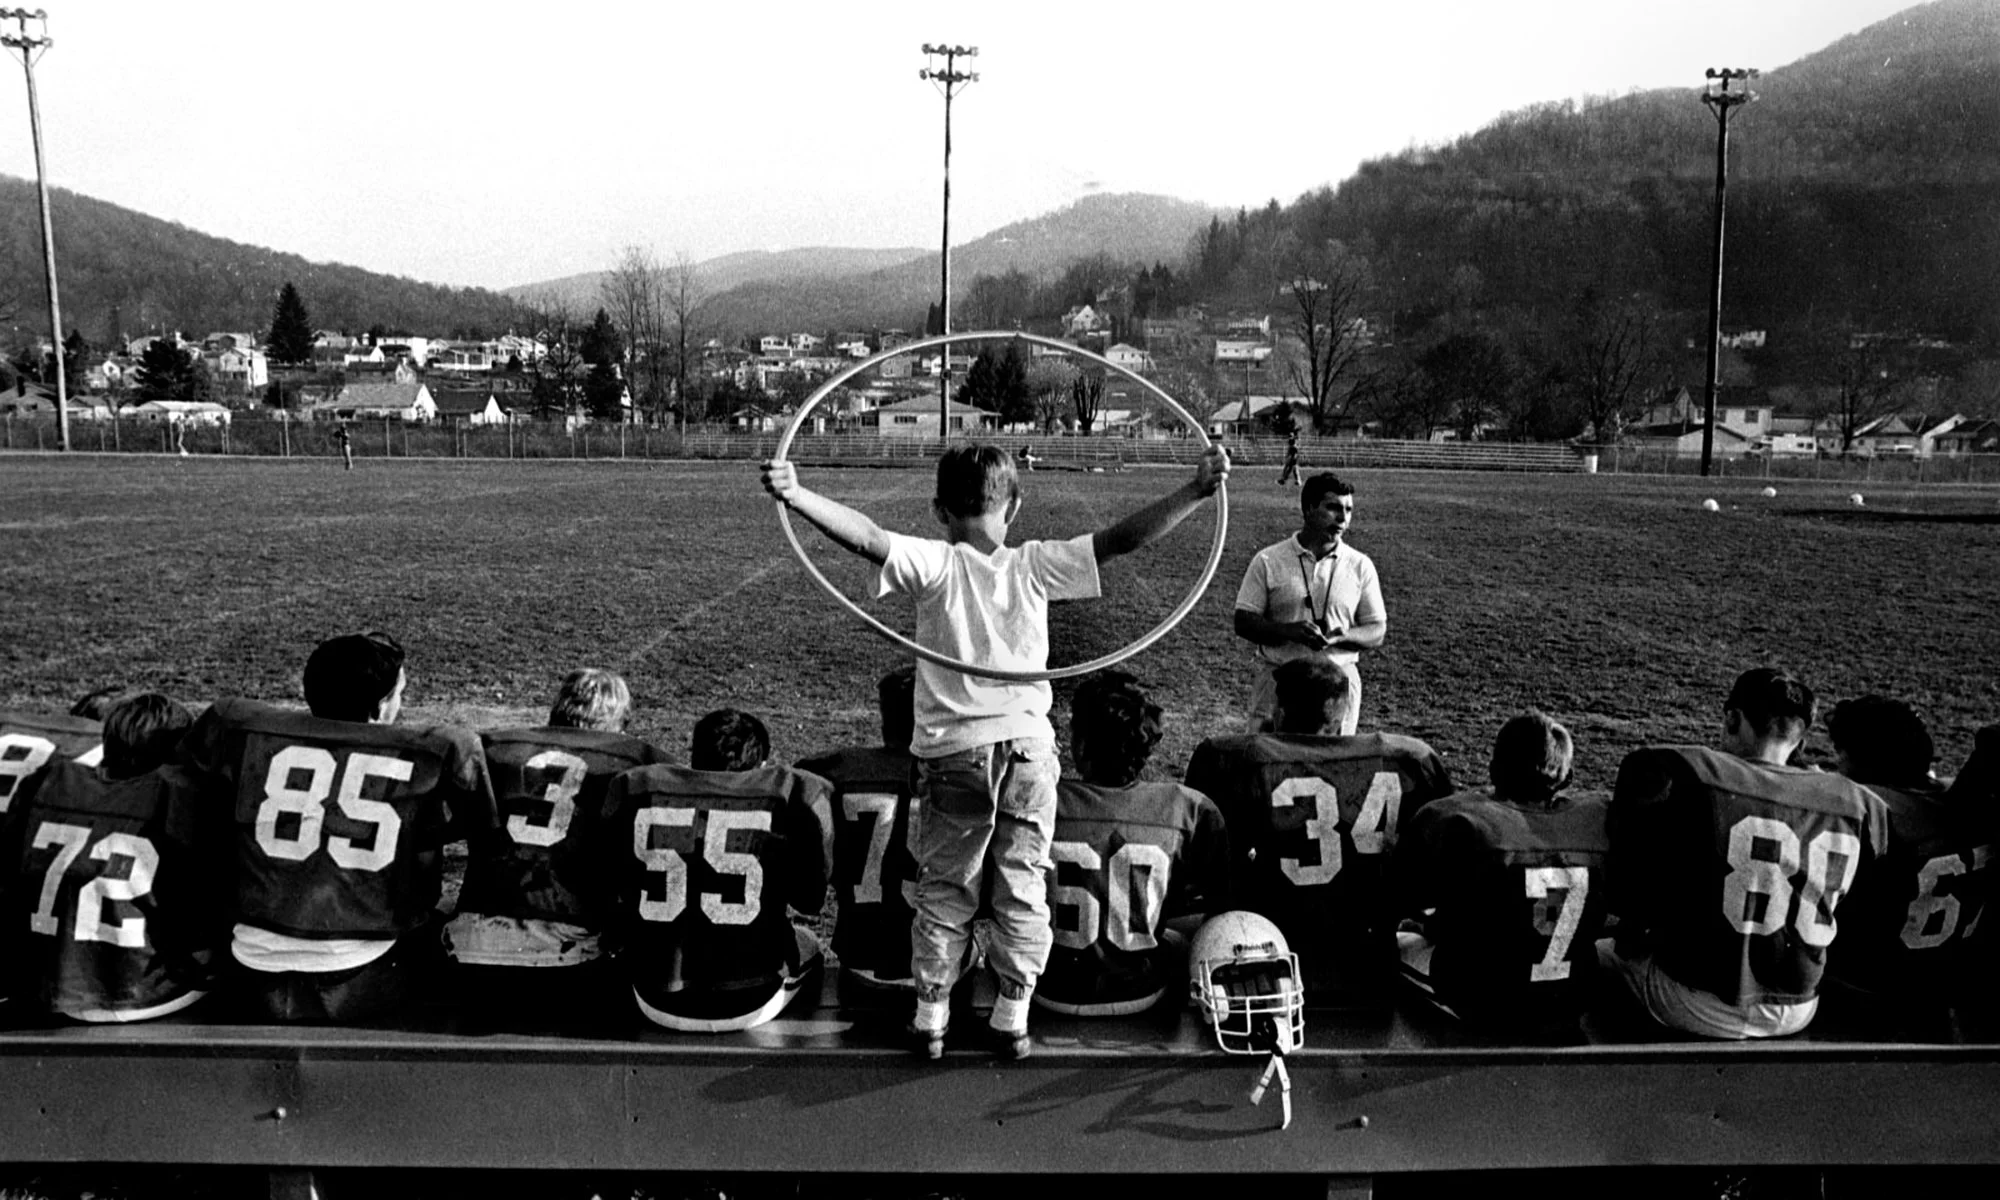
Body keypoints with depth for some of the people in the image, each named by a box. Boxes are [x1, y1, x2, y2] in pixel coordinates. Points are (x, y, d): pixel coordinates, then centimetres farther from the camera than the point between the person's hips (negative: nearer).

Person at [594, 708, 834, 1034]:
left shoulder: (634, 790, -2)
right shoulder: (794, 794, -9)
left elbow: (609, 888, 9)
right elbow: (810, 900, 0)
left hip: (659, 1005, 2)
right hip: (748, 1006, -2)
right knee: (808, 945, 31)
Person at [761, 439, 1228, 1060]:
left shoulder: (935, 564, -7)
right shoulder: (1034, 565, -2)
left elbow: (868, 537, -23)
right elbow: (1121, 538, -6)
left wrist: (797, 495, -31)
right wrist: (1196, 491, -5)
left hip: (954, 752, -1)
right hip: (1028, 747, 1)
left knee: (944, 891, 13)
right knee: (1024, 889, 13)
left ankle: (930, 1015, 21)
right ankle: (1012, 1017, 20)